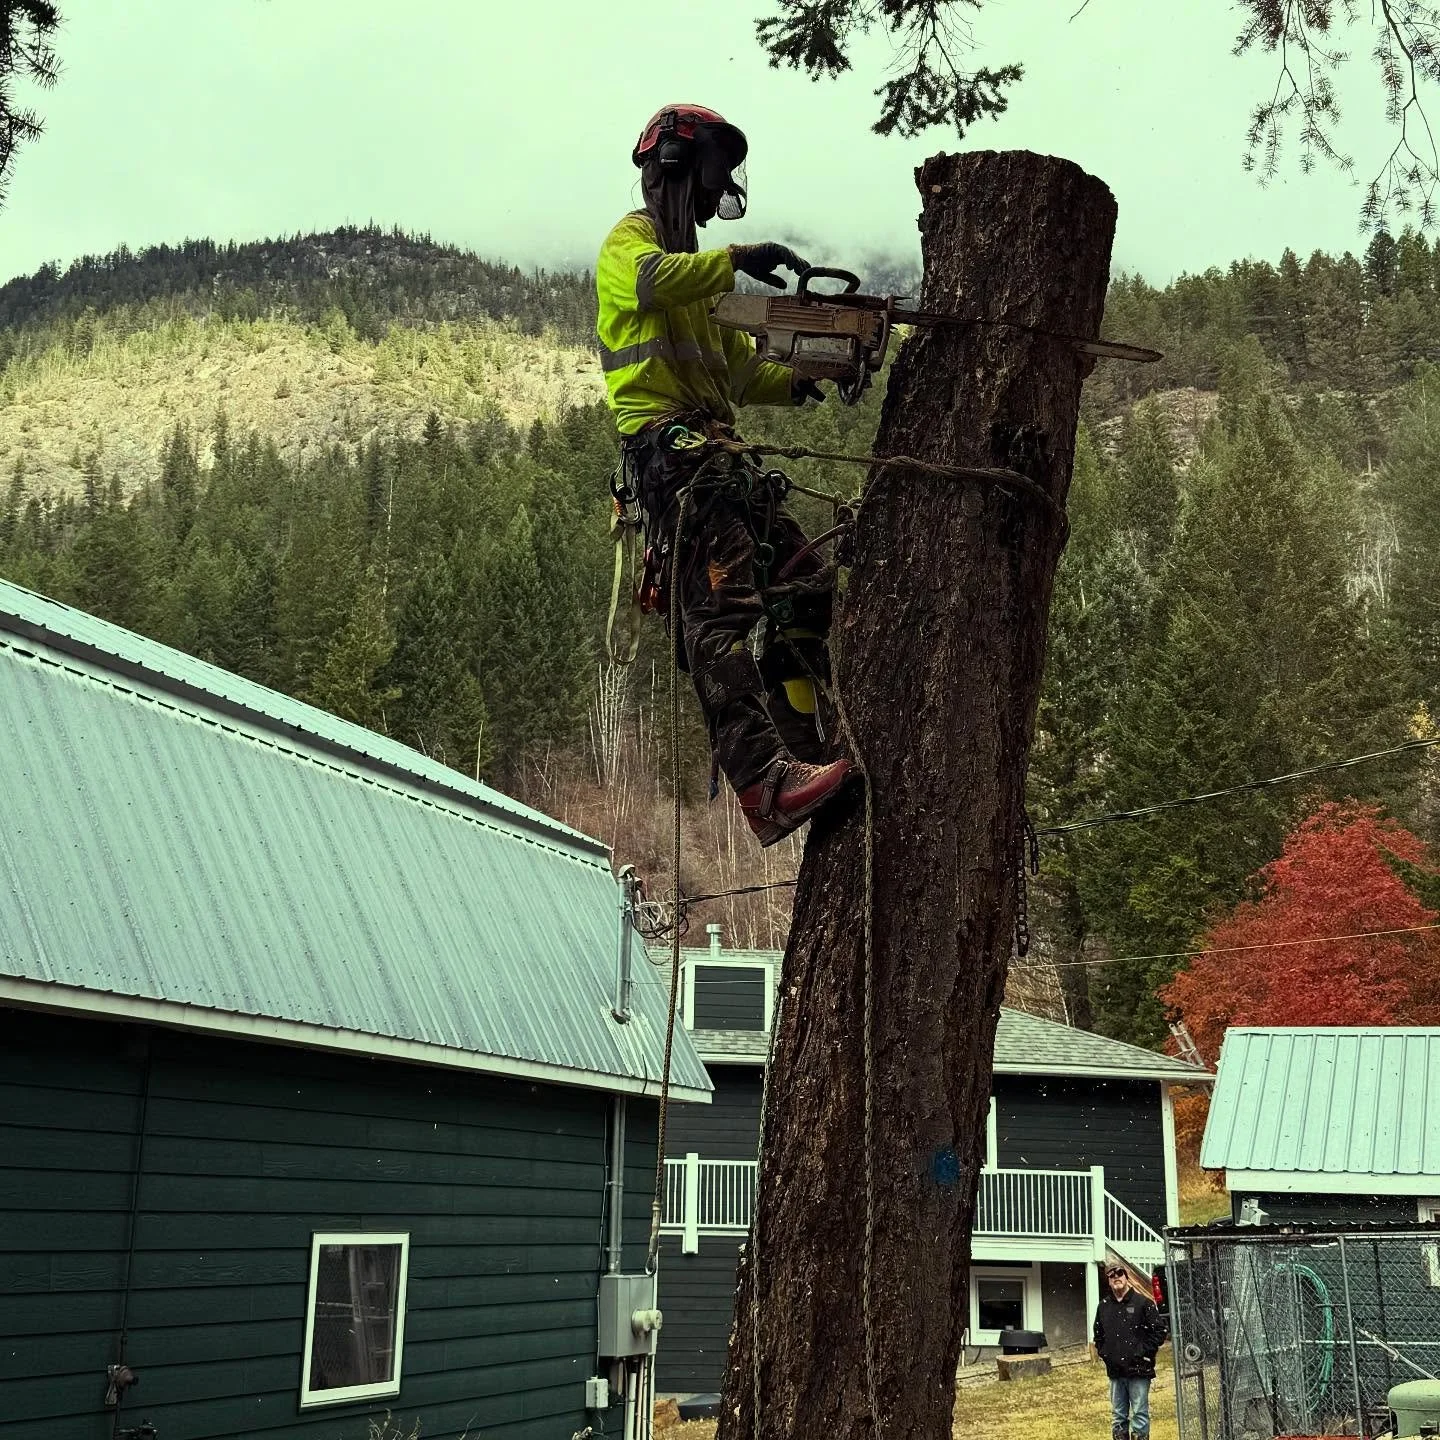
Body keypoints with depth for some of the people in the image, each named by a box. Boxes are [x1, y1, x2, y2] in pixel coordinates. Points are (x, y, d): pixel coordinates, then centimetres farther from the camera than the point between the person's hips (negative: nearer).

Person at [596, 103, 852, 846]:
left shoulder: (693, 266, 34)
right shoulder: (630, 240, 5)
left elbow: (736, 367, 29)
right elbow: (650, 281, -22)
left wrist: (799, 381, 11)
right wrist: (737, 259, -32)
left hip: (715, 451, 10)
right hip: (668, 445, -10)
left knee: (806, 587, 3)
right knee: (724, 605, -23)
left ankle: (805, 757, 5)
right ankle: (762, 782, -34)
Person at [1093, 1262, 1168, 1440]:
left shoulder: (1143, 1302, -6)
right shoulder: (1104, 1305, 9)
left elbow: (1159, 1332, -6)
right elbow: (1098, 1333, 22)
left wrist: (1143, 1352, -10)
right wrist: (1103, 1353, 9)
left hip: (1138, 1369, -5)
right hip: (1115, 1370, 5)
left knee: (1140, 1414, -2)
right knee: (1118, 1416, 11)